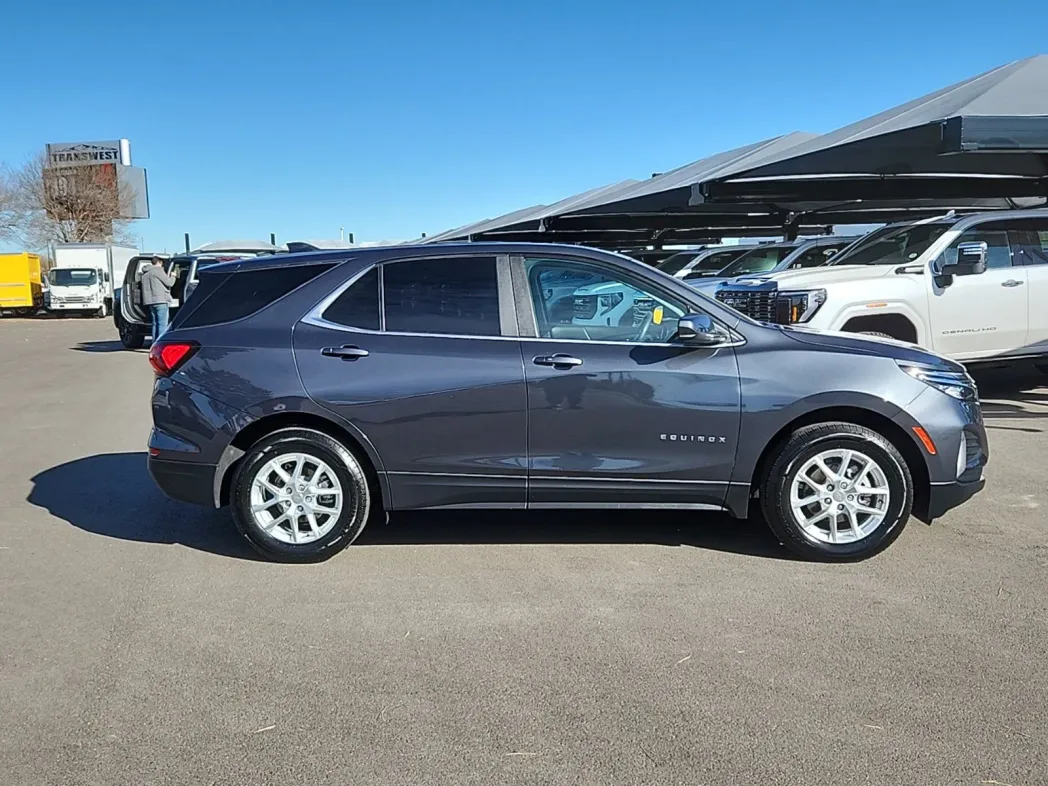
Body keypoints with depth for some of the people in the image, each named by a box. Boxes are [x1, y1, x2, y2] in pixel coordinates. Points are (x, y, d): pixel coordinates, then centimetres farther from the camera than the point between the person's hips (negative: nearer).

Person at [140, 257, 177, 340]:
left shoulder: (145, 273, 22)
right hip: (160, 301, -9)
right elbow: (169, 283, -9)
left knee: (155, 324, 12)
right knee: (162, 324, -10)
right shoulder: (158, 270, -6)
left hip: (150, 302, 9)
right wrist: (173, 276, 11)